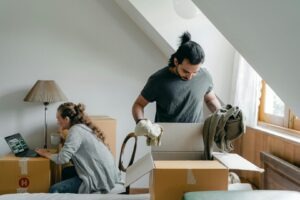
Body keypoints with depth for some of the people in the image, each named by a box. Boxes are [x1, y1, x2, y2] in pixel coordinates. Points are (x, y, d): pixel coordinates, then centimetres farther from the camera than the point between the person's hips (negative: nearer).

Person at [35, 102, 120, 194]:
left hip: (101, 177, -10)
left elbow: (62, 158, -19)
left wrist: (46, 153, -3)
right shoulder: (84, 127, 12)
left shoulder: (76, 130, -14)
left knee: (55, 190, -10)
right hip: (106, 172, 10)